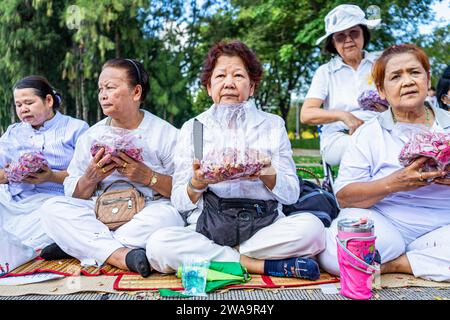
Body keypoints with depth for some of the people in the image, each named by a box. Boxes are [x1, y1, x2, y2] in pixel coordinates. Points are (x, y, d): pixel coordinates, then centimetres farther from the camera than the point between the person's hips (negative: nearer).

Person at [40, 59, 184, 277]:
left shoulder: (166, 134, 0)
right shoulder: (91, 136, 11)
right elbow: (73, 194, 10)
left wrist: (148, 177, -19)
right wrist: (91, 178, -11)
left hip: (145, 216, -3)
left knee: (166, 214, -35)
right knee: (53, 208, -19)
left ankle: (85, 247, -20)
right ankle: (123, 256, -31)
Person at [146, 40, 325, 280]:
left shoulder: (272, 125, 9)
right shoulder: (192, 128, 8)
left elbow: (291, 194, 4)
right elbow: (179, 202, 4)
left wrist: (266, 173, -16)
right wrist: (197, 182, -18)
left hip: (263, 227, 0)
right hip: (208, 229, 1)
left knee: (311, 226, -28)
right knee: (157, 244, -28)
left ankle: (213, 257, -14)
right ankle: (266, 266, -17)